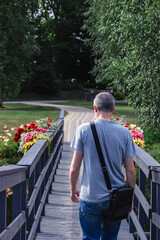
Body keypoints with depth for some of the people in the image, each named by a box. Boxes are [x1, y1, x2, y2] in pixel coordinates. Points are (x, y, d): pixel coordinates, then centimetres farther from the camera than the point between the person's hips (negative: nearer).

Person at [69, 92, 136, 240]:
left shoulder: (84, 130, -7)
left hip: (90, 199, -2)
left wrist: (73, 190, 11)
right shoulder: (124, 133, -3)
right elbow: (130, 171, -1)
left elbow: (74, 168, -6)